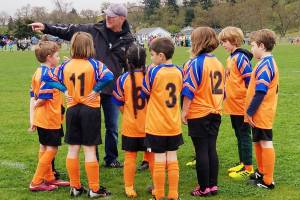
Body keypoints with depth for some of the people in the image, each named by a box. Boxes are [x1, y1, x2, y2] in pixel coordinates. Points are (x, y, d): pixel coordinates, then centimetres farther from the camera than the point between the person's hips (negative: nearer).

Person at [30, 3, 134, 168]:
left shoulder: (128, 40, 1)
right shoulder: (94, 30, -2)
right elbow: (69, 30, -2)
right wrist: (46, 27, -10)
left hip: (112, 89, 1)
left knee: (112, 127, 9)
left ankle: (111, 159, 26)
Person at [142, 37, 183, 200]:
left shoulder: (153, 72, -14)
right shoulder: (179, 71, 1)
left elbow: (143, 94, -2)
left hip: (156, 126, -4)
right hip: (174, 125, 4)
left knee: (159, 161, 3)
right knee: (172, 159, 10)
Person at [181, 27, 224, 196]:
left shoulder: (196, 63, -13)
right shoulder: (218, 62, 7)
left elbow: (189, 90, -15)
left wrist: (184, 111, -9)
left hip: (199, 114, -6)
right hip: (215, 113, 6)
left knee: (201, 151, 0)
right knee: (211, 149, 11)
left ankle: (204, 188, 7)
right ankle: (213, 185, 16)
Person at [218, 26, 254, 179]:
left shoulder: (240, 57, -16)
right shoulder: (231, 58, 12)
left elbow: (249, 79, -19)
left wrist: (248, 100, -17)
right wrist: (226, 95, 19)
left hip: (241, 104, -9)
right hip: (233, 104, 9)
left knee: (244, 135, 0)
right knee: (239, 135, 17)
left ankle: (248, 167, 8)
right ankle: (242, 163, 28)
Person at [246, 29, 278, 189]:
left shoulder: (264, 65, -20)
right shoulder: (269, 63, 12)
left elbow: (260, 93, -23)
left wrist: (249, 112, -18)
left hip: (261, 114, -10)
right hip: (262, 114, 10)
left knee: (265, 143, -3)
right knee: (258, 142, 20)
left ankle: (268, 181, 5)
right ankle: (261, 172, 34)